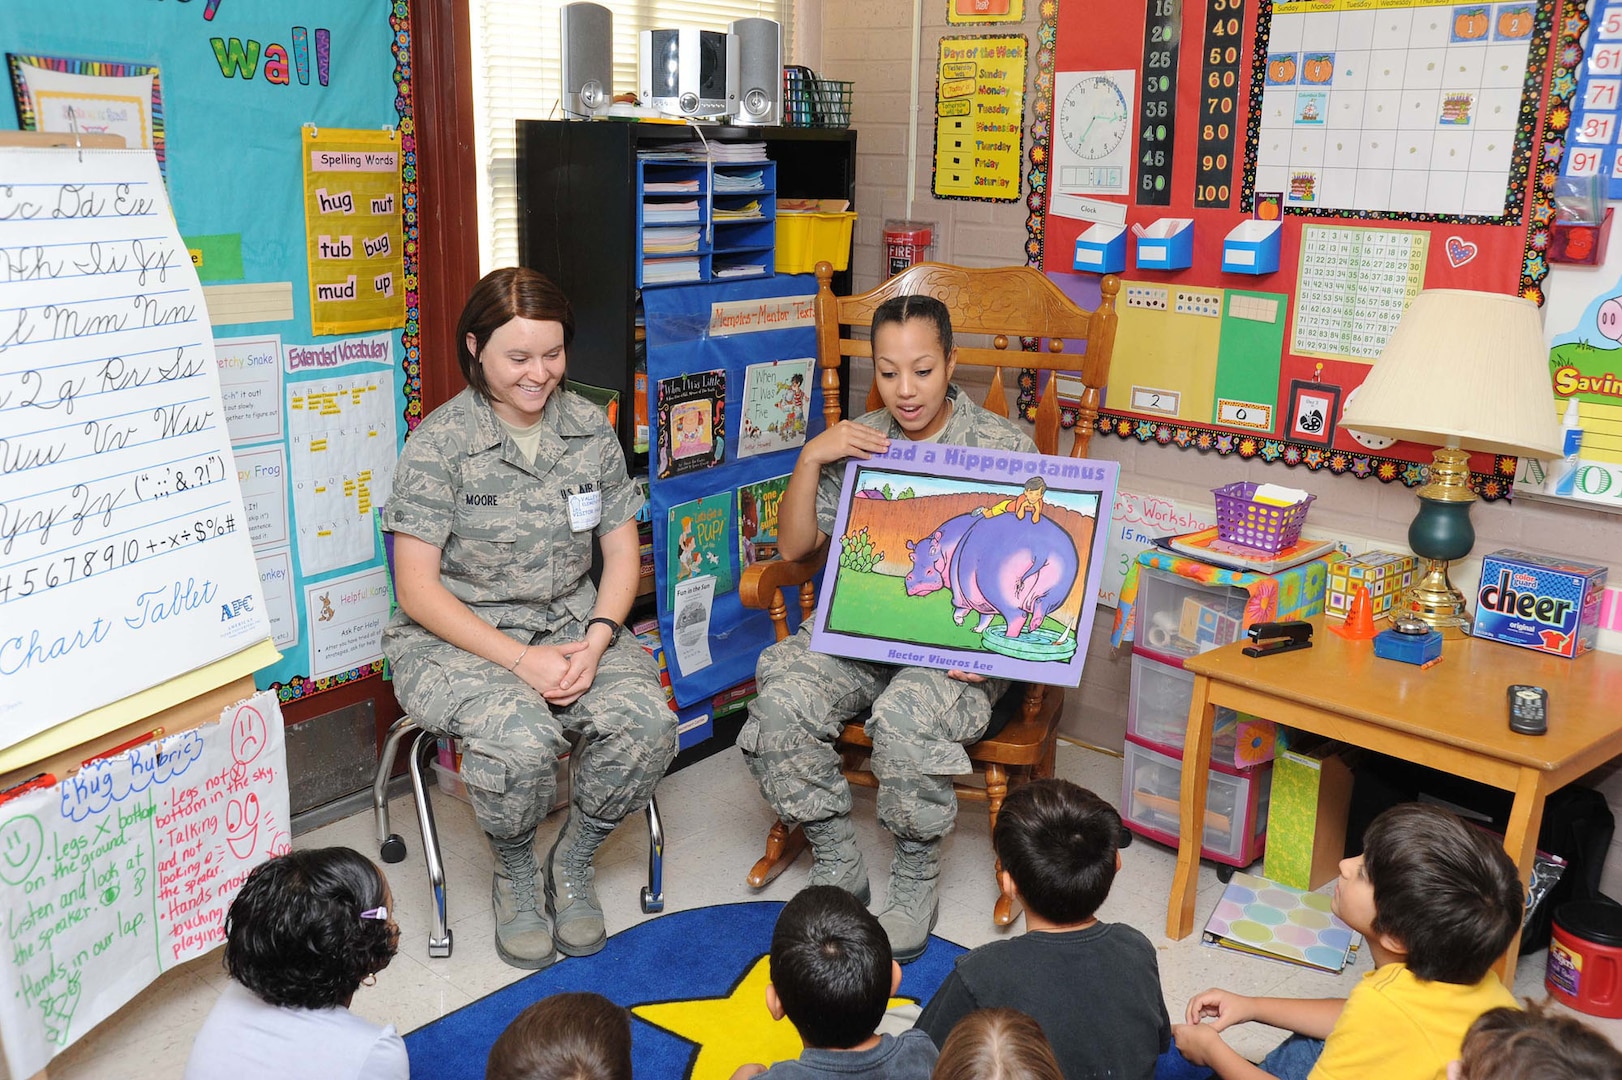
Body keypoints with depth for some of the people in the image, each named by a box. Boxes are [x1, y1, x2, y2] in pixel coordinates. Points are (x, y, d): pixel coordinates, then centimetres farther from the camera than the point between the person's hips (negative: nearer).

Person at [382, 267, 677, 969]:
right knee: (520, 740, -34)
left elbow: (622, 550, 7)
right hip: (459, 639, -4)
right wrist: (521, 659, -21)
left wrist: (594, 642, -12)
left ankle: (572, 862, 4)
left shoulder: (589, 428, 4)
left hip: (573, 623, 4)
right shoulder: (439, 444, -10)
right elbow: (416, 589, -11)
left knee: (647, 724, -25)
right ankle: (514, 875, 1)